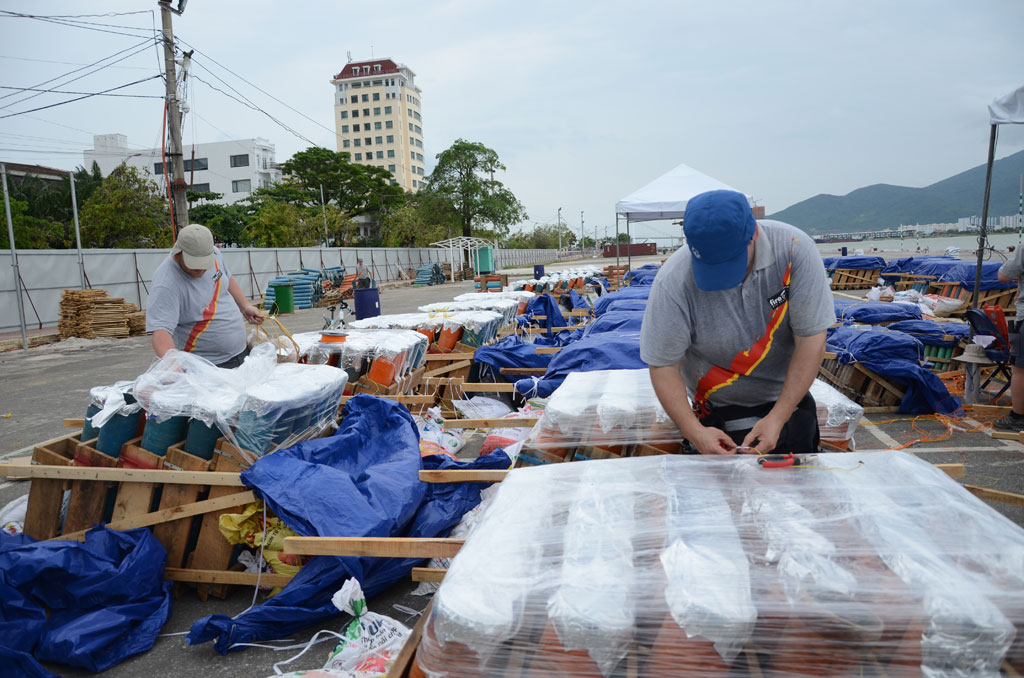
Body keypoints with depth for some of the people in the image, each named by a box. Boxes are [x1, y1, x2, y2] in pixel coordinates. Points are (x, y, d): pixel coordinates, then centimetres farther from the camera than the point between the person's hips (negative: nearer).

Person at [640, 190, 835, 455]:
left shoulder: (793, 249, -22)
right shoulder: (674, 281, -25)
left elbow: (811, 340, -18)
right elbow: (663, 365, -19)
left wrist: (778, 418, -22)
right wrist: (694, 431, -30)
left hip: (788, 401, 2)